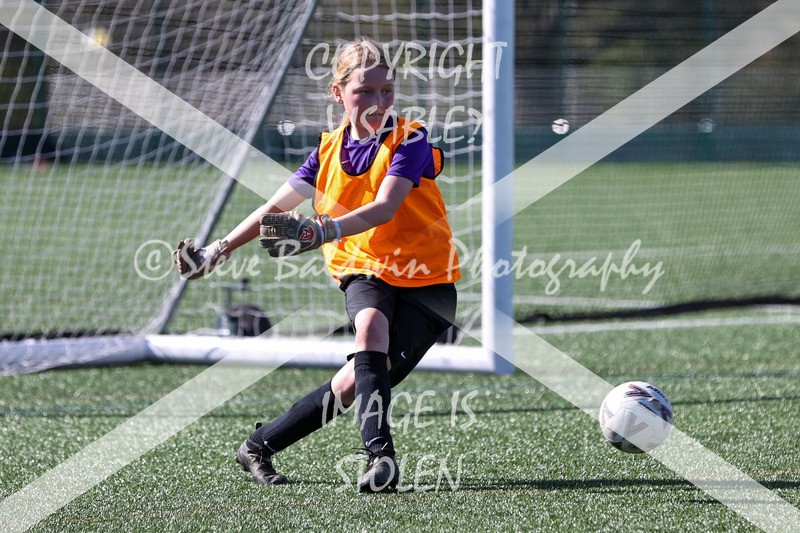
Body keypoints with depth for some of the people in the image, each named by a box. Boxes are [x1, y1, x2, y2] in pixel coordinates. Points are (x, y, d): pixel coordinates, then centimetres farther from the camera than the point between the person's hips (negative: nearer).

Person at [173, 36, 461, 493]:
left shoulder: (409, 140, -12)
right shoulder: (330, 150, 4)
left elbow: (385, 208, -27)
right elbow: (277, 208, 10)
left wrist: (323, 231, -42)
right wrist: (219, 249, -1)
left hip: (426, 283, -2)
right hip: (365, 271, 2)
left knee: (357, 382, -18)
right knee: (371, 324, -33)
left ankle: (261, 444, -6)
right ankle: (380, 452, -37)